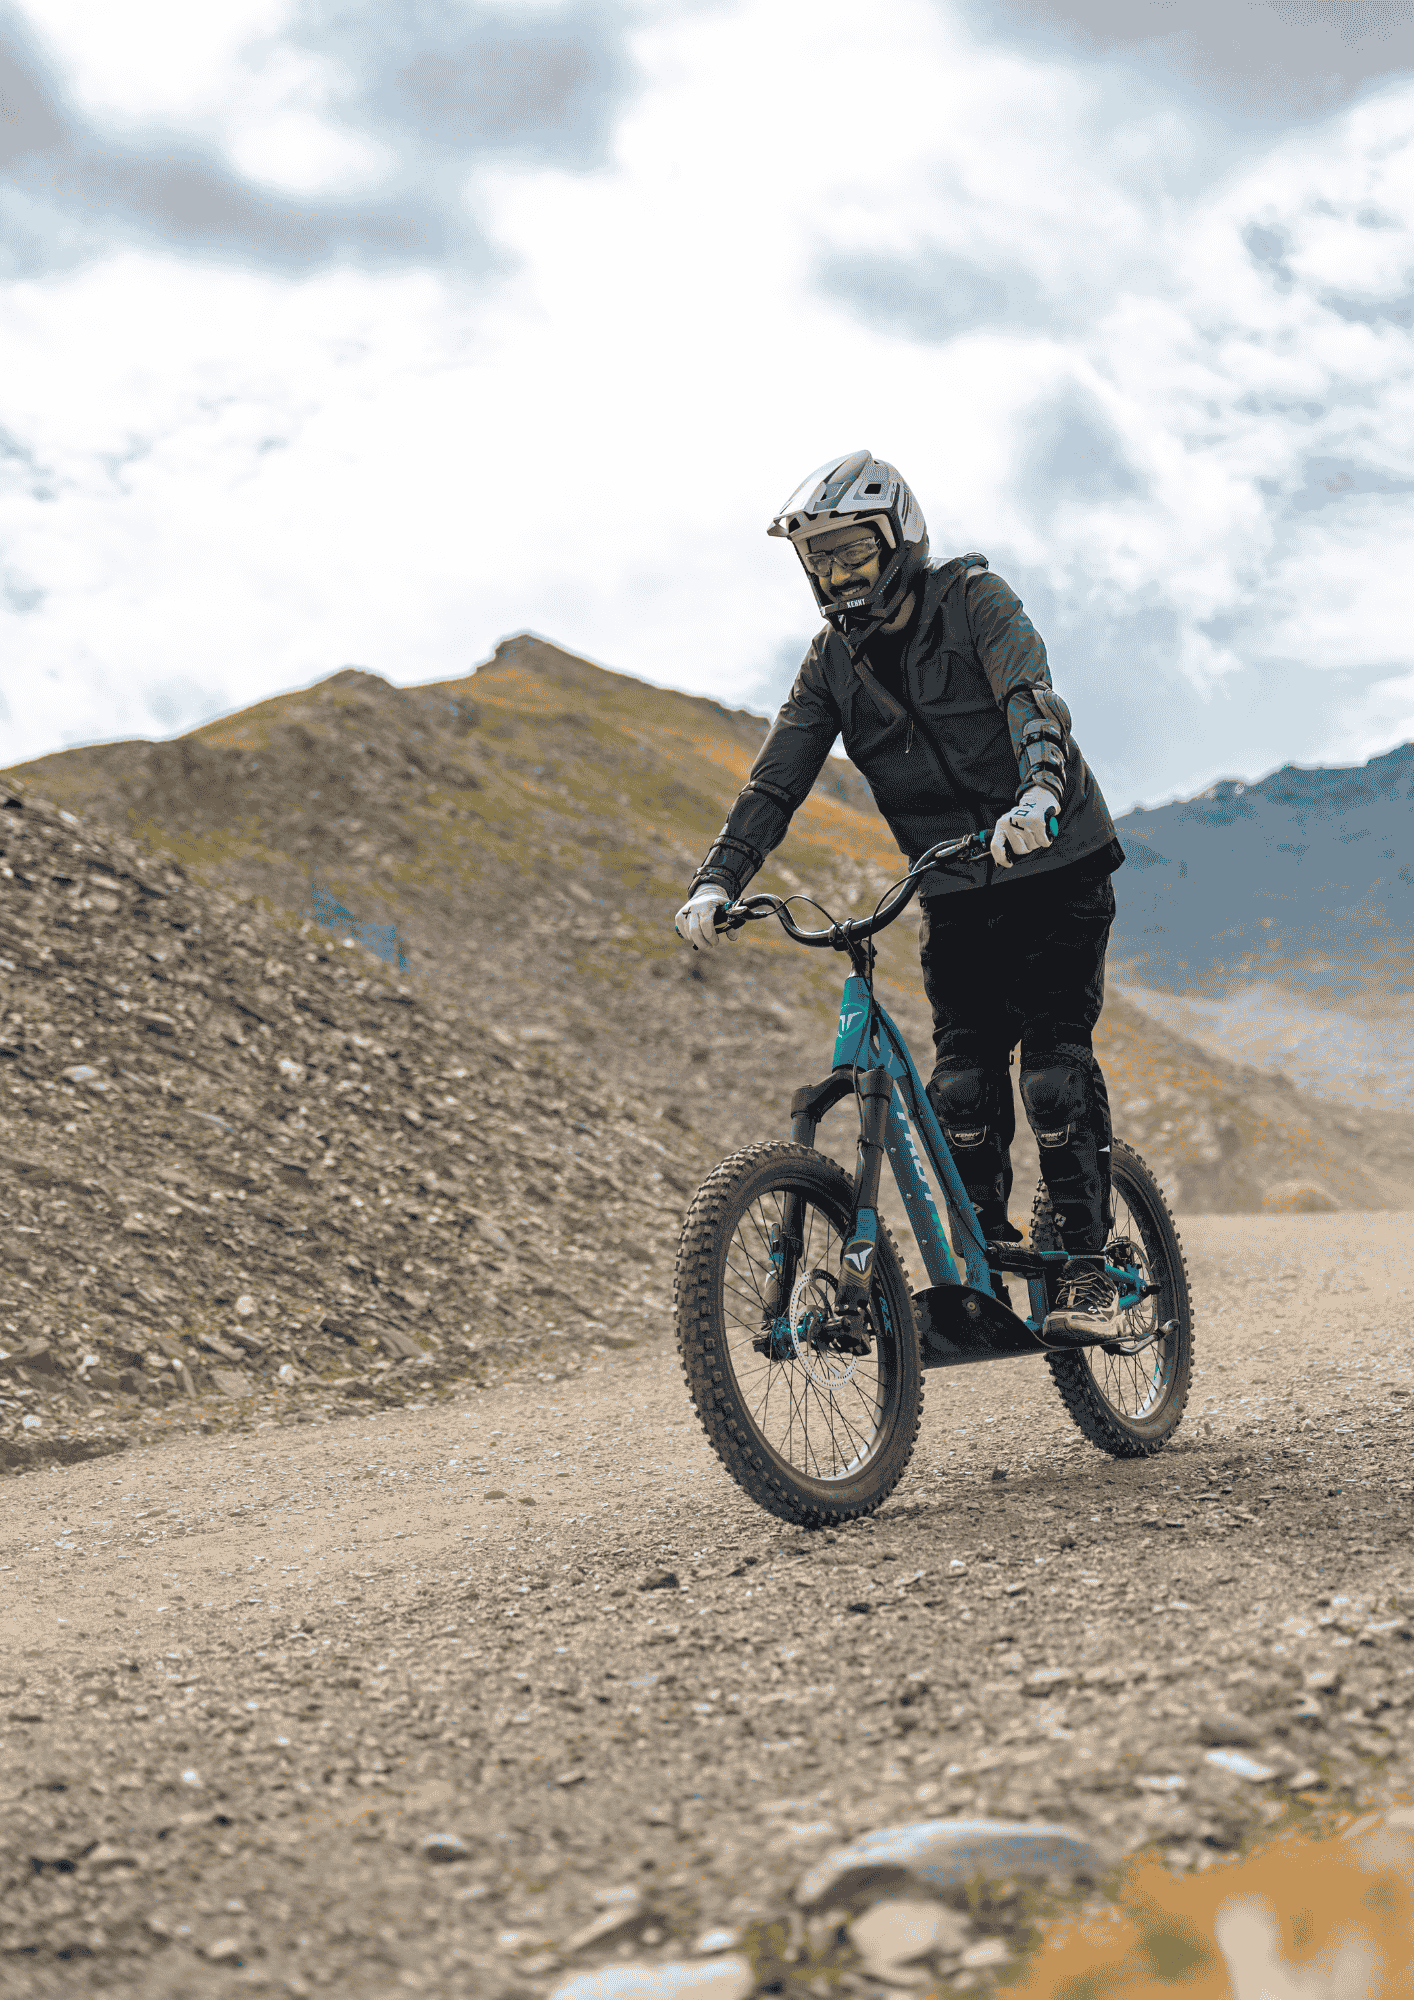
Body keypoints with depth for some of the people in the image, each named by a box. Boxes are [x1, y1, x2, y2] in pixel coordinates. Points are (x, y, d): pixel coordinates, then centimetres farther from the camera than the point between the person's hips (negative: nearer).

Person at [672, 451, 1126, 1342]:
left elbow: (1030, 694, -29)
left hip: (1056, 867, -4)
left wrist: (1037, 790, -50)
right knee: (962, 1082, -3)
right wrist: (717, 882, -18)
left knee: (1055, 1069, -12)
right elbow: (776, 783, -3)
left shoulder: (972, 599, -11)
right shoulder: (834, 662, 2)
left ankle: (1088, 1268, -3)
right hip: (956, 893, 5)